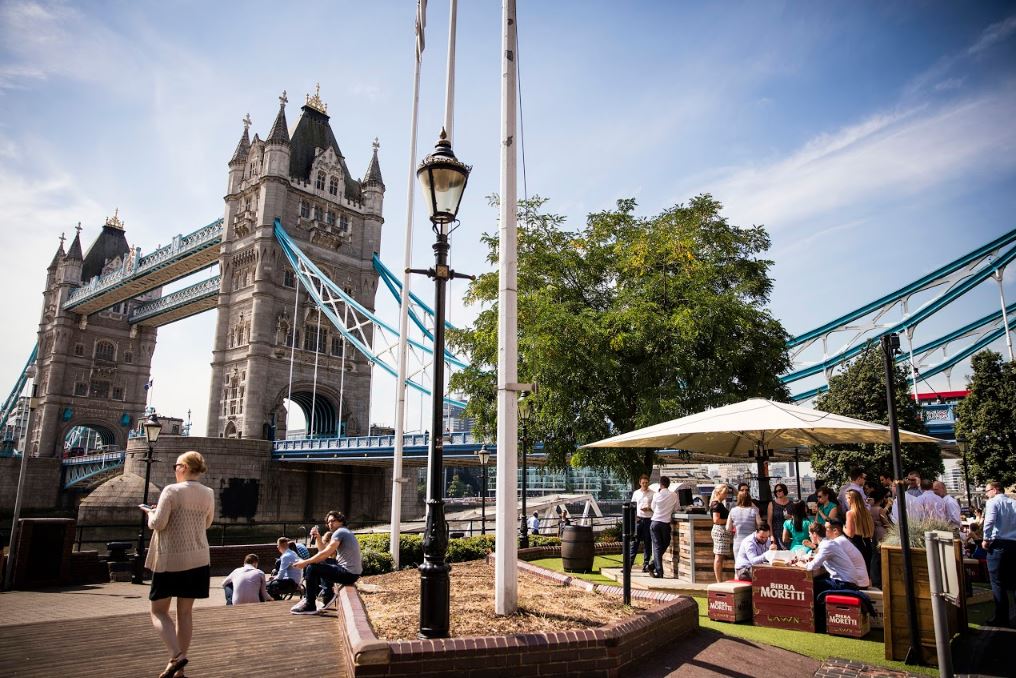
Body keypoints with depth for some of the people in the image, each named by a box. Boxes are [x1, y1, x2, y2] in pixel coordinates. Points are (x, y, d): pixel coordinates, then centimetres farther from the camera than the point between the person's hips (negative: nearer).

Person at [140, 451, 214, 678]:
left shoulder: (172, 490, -13)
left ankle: (176, 655, -10)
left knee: (159, 610, 8)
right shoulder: (208, 494, 4)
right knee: (185, 611, 12)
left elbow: (158, 523, -15)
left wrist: (151, 512, 5)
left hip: (170, 559, -5)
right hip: (197, 559, 5)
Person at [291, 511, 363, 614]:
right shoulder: (346, 532, 22)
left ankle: (309, 605, -1)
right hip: (352, 573, 10)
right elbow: (330, 554, 19)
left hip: (348, 574, -10)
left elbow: (325, 554, -17)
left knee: (312, 568, -7)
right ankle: (328, 594, 21)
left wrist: (305, 562, -9)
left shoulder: (339, 532, -8)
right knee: (321, 565, 27)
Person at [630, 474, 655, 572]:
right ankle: (629, 563, -1)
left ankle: (646, 565, 10)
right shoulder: (636, 493, 10)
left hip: (648, 520, -1)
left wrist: (649, 508, -15)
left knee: (647, 543, 3)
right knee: (634, 542, -1)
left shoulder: (652, 494, 4)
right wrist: (633, 518, 0)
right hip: (638, 519, 1)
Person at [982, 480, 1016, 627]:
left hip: (998, 544, -6)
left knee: (998, 583, 1)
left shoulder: (993, 502, -5)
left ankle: (1002, 618, 2)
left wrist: (986, 539, -9)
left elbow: (989, 521, -19)